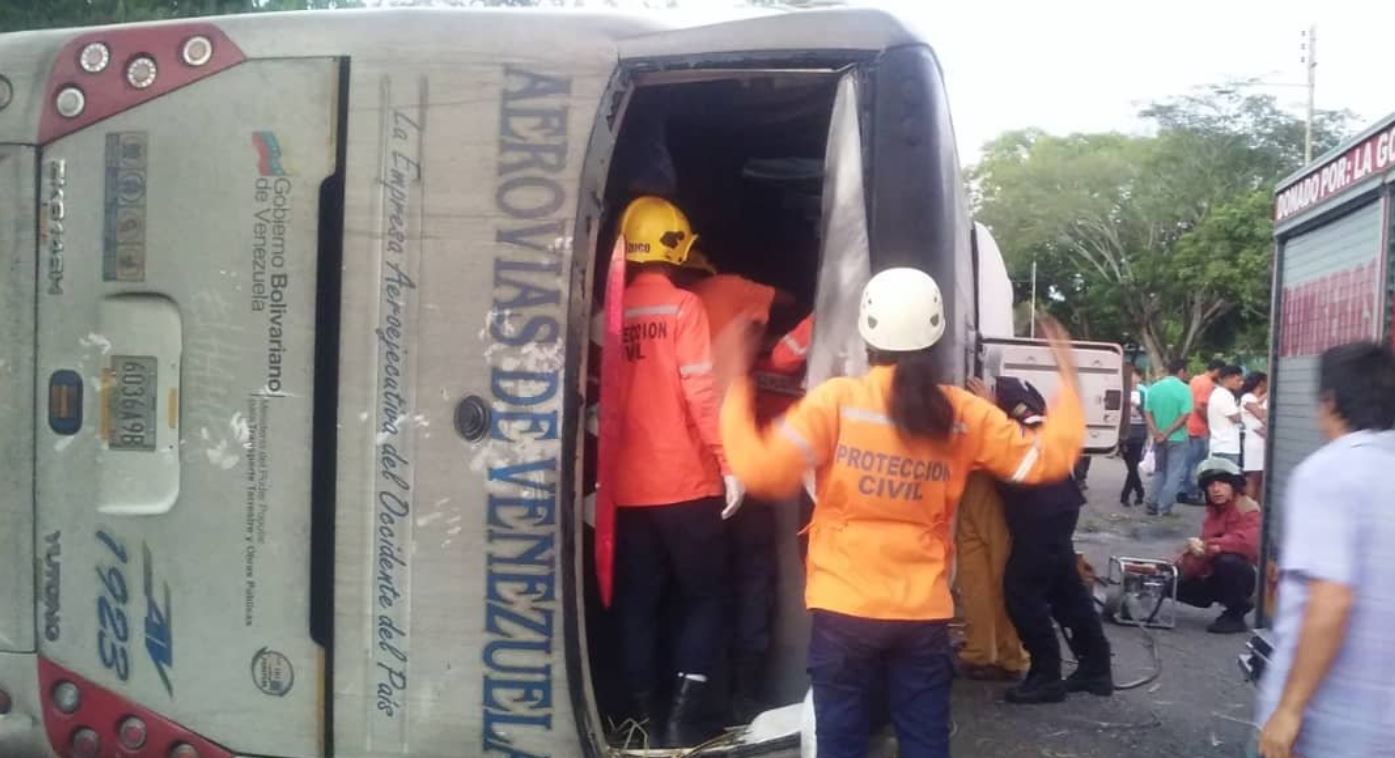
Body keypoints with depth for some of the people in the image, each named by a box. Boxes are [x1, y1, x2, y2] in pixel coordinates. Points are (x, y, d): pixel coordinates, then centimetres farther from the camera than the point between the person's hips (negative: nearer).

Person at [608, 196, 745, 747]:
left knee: (637, 599, 11)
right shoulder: (683, 306, -9)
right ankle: (683, 711, 2)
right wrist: (730, 466, -10)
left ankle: (646, 713, 15)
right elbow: (701, 392, -15)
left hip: (628, 486, 4)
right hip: (685, 483, -4)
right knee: (705, 593, 9)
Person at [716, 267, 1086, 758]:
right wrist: (1068, 380, 20)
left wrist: (735, 385, -6)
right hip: (924, 612, 2)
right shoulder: (963, 414, -1)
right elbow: (1046, 458, 9)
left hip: (845, 609, -2)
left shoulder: (836, 400, -10)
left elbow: (762, 471, -16)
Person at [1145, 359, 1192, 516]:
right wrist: (1168, 432, -15)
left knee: (1159, 472, 17)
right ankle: (1164, 507, 0)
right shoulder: (1183, 389, -11)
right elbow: (1185, 415, -17)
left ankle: (1153, 504, 13)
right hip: (1177, 438, -5)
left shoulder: (1154, 388, 4)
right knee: (1174, 474, 3)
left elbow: (1147, 412, 0)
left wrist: (1156, 432, -9)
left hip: (1158, 438, 5)